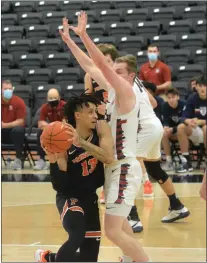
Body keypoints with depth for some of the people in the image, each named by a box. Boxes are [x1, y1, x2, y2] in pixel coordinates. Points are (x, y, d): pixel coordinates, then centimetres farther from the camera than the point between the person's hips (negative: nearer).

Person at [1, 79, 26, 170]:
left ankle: (19, 158, -21)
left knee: (18, 130, -36)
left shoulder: (19, 102, -11)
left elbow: (21, 121, -14)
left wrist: (5, 125, -26)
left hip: (14, 128, -3)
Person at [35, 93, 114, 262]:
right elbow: (58, 186, -20)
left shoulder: (101, 129, -12)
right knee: (77, 236, -31)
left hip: (90, 197, 5)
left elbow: (108, 158, -30)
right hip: (69, 197, -5)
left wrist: (81, 141, -38)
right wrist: (53, 159, -35)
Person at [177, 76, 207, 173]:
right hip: (197, 132, 4)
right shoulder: (192, 99, -4)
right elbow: (184, 117, -9)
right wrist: (188, 121, -32)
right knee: (181, 127, -23)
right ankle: (187, 162, -20)